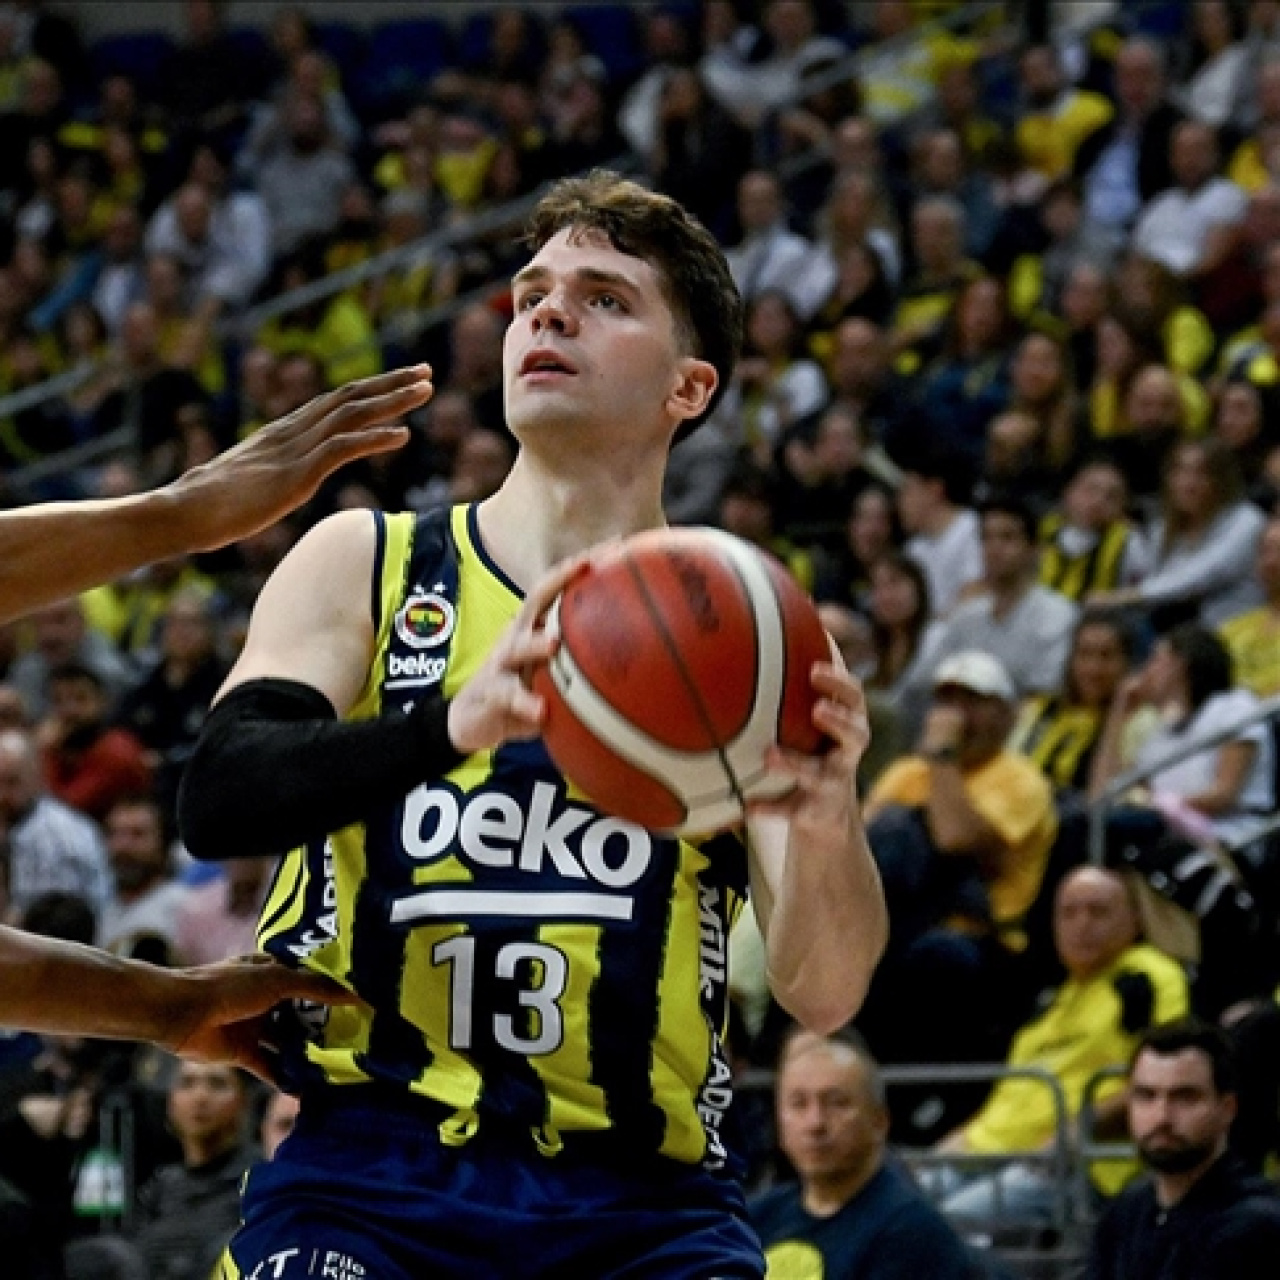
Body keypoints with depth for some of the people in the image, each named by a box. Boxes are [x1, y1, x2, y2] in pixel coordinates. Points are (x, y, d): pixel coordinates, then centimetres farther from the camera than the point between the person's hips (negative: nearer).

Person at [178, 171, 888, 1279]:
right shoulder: (363, 566, 8)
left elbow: (822, 997, 0)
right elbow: (216, 801, -10)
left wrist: (827, 820, -22)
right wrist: (452, 724, -28)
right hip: (363, 1174, -1)